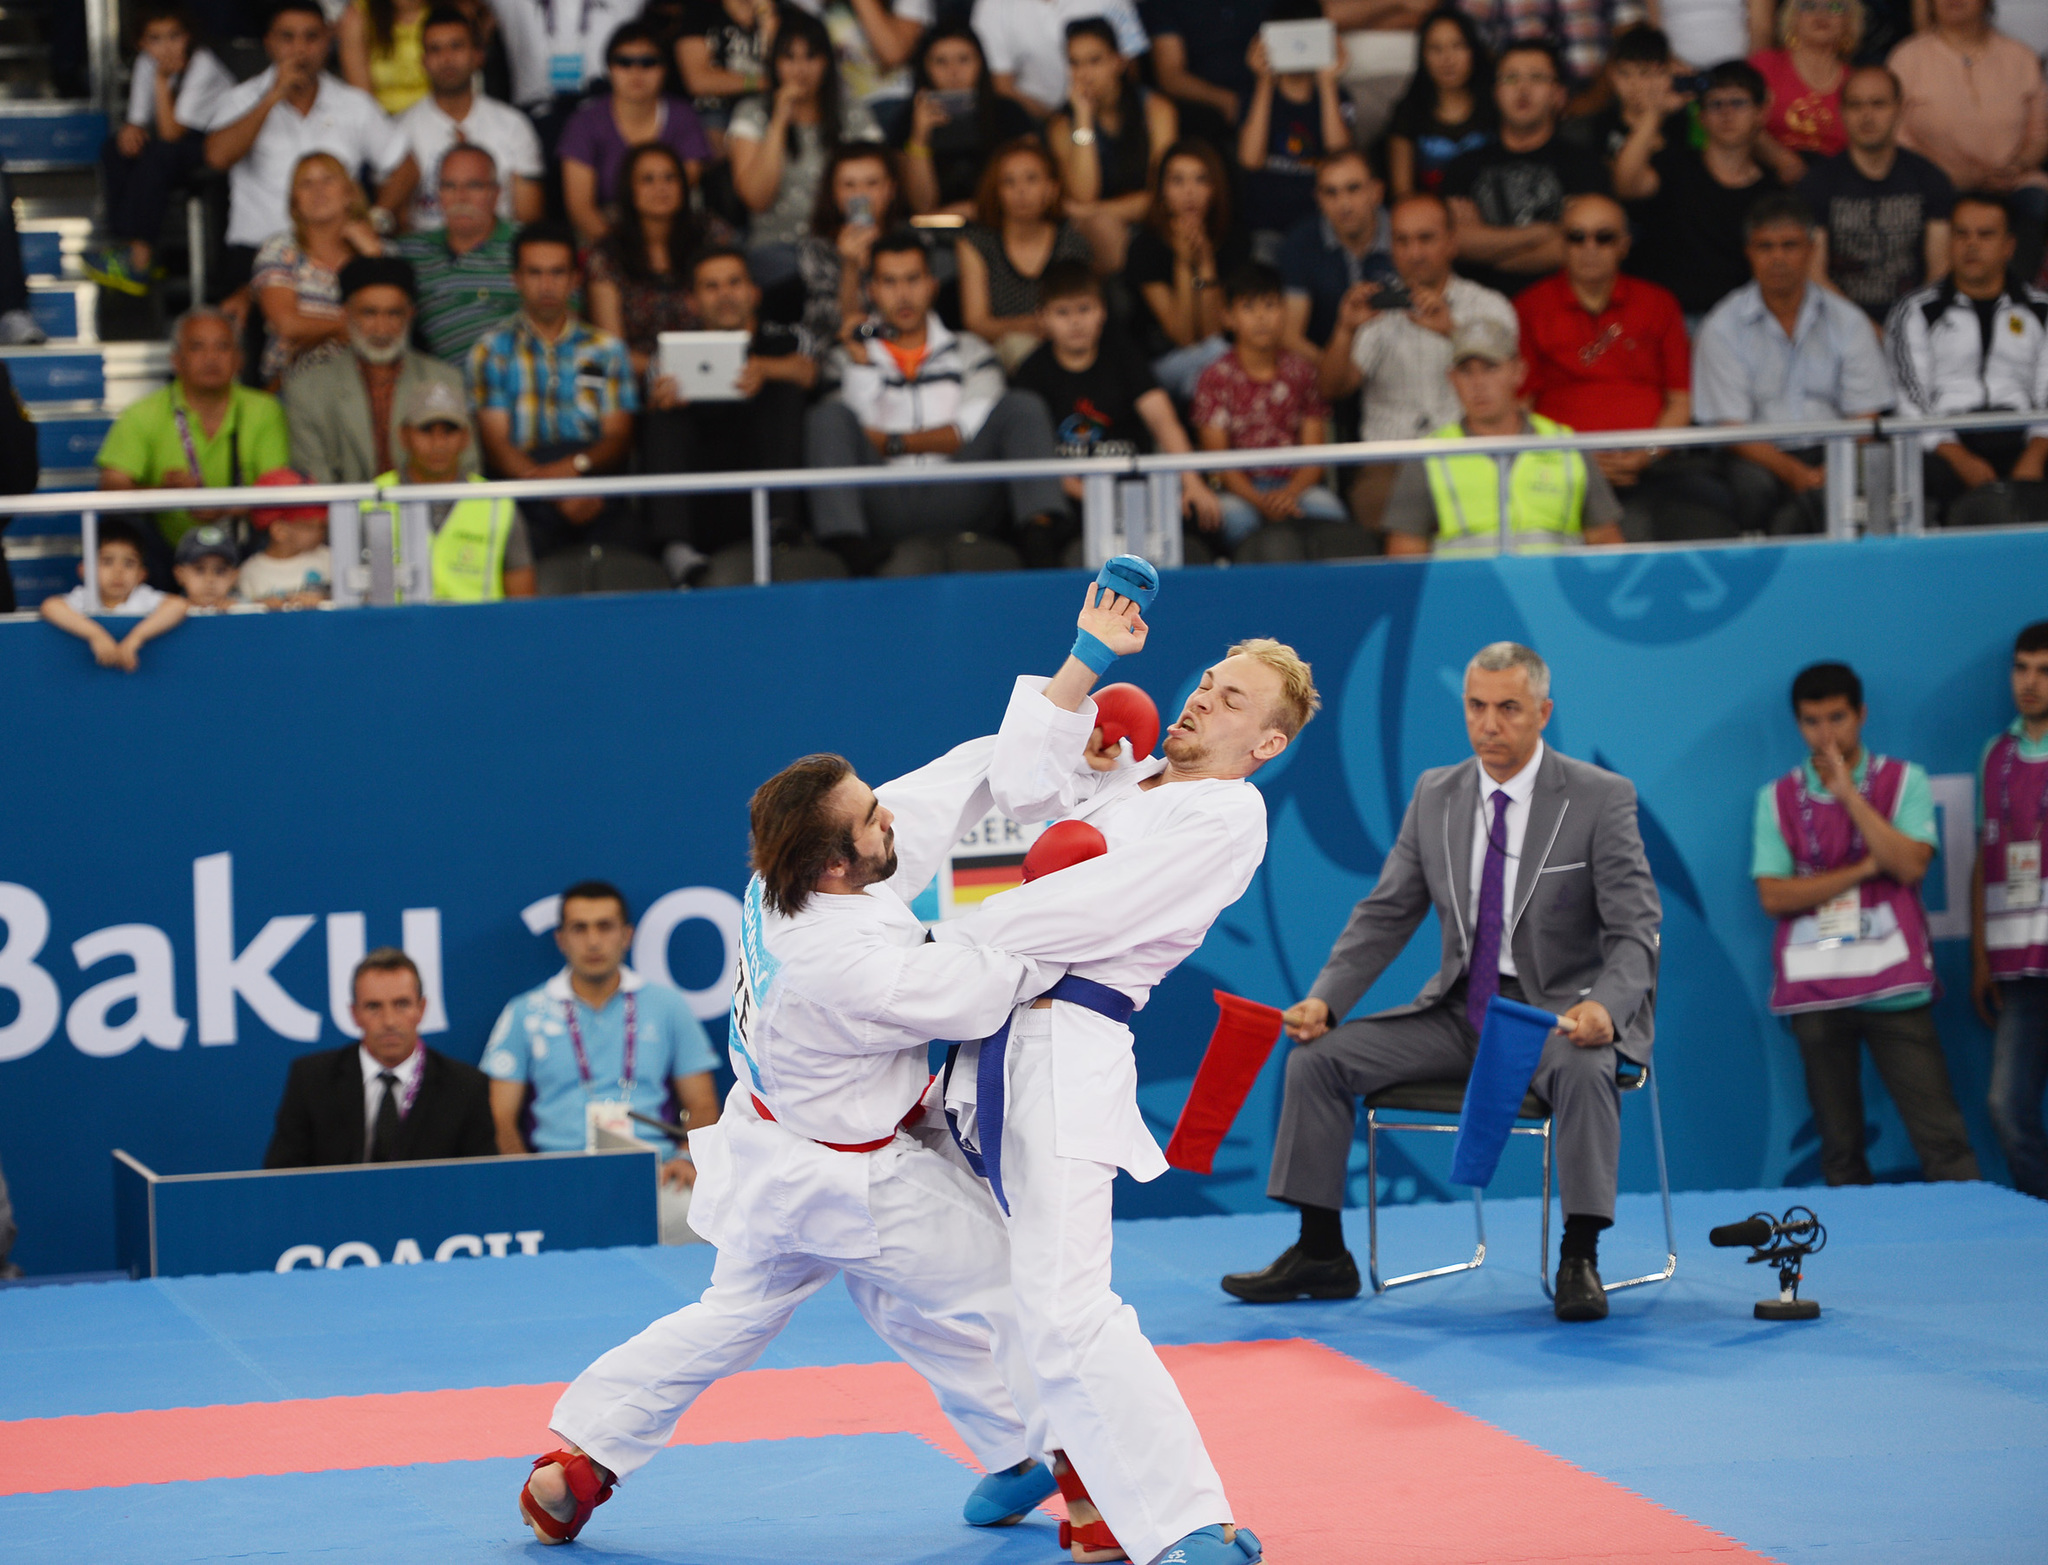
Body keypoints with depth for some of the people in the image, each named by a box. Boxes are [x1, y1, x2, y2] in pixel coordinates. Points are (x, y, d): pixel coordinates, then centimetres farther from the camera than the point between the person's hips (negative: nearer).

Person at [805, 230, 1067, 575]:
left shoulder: (968, 351, 22)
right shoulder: (849, 357, 20)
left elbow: (973, 430, 5)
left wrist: (895, 444, -1)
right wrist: (860, 363, -2)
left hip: (953, 503, 1)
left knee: (1022, 407, -14)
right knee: (828, 416, -23)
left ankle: (1038, 523, -39)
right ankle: (847, 541, -45)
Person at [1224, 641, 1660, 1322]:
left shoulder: (1601, 799, -8)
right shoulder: (1435, 795, 6)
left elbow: (1636, 931, -11)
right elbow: (1386, 914, 10)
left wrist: (1605, 1006, -32)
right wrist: (1325, 998, -5)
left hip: (1557, 1011, -5)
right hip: (1459, 1012, 5)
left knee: (1583, 1068, -39)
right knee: (1318, 1055, -9)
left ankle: (1579, 1262, -29)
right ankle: (1320, 1254, 0)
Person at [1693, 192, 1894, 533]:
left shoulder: (1848, 322, 9)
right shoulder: (1721, 329, 2)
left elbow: (1864, 418, 3)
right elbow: (1731, 428, -6)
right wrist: (1793, 471, -23)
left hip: (1830, 453, 0)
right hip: (1760, 457, 0)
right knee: (1754, 484, -37)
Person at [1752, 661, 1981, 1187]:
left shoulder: (1904, 781, 6)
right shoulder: (1777, 799, 9)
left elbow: (1910, 865, -9)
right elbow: (1774, 896, -1)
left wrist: (1848, 792, -10)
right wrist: (1864, 869, -6)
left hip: (1892, 985, -2)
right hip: (1814, 993, 2)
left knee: (1942, 1139, -8)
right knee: (1839, 1148, 3)